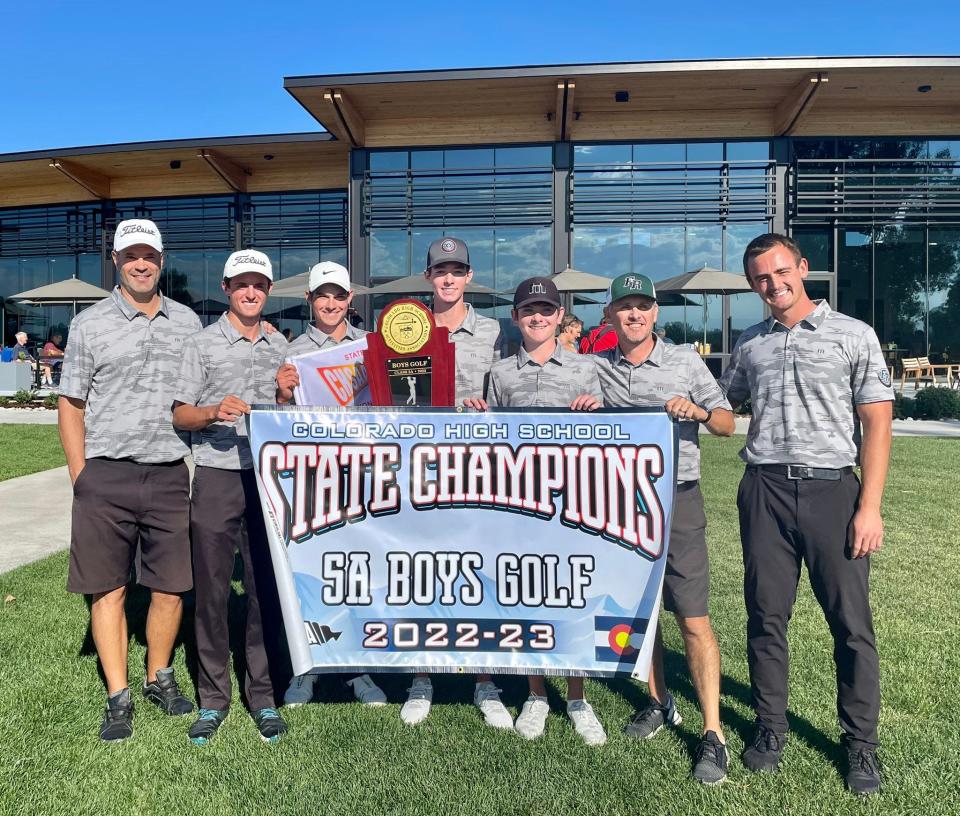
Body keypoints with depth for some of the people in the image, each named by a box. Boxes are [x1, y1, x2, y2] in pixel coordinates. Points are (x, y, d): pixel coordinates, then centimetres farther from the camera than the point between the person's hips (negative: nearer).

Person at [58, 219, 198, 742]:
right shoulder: (90, 324, 3)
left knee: (170, 587, 7)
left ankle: (160, 678, 28)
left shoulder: (187, 322, 8)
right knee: (108, 589, 5)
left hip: (170, 476, 2)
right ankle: (118, 697, 18)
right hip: (106, 478, -1)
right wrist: (81, 479, -1)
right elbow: (71, 405, 4)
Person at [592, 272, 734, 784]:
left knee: (693, 620, -4)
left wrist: (698, 411, -16)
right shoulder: (596, 368, 8)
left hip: (676, 498, -3)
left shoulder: (685, 360, 2)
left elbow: (727, 425, 5)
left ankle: (712, 734, 5)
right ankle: (659, 703, 31)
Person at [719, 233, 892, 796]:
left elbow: (877, 424, -2)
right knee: (766, 616, 8)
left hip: (832, 490, -2)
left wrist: (870, 506, -9)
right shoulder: (750, 344, 12)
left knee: (851, 621, 3)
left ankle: (861, 744, 20)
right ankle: (771, 729, 23)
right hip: (765, 492, 3)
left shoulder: (854, 335, 2)